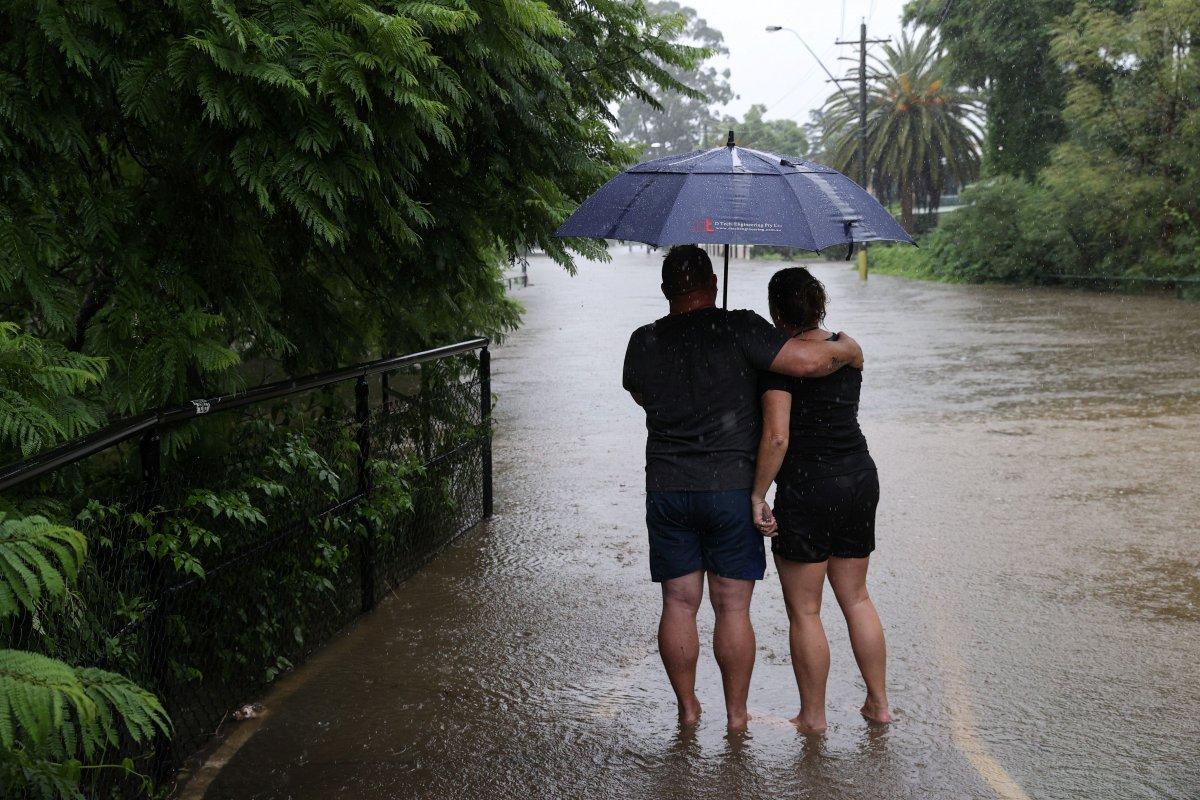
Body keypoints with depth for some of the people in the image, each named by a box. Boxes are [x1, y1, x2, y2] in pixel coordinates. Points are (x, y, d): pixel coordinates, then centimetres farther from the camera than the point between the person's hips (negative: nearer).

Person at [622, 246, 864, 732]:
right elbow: (808, 360, -18)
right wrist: (848, 349, 1)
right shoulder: (739, 330, -10)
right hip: (732, 487, -2)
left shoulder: (644, 342, 2)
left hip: (667, 490, 2)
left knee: (678, 603, 11)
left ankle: (687, 707, 21)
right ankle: (736, 712, 16)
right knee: (732, 607, 7)